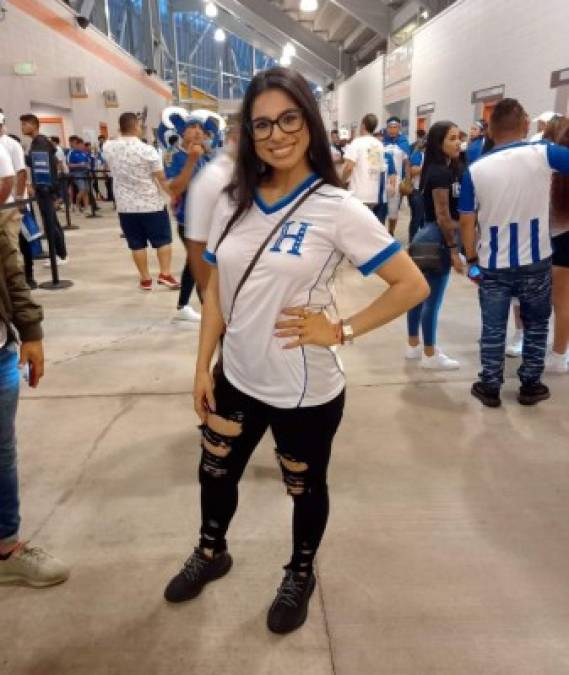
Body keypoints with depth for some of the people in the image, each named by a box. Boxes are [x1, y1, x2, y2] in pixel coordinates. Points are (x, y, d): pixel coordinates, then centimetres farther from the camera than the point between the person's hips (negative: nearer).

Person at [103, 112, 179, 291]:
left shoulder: (108, 147, -1)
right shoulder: (147, 150, -13)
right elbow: (162, 179, -10)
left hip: (125, 206, 4)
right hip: (152, 204, -3)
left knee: (137, 244, 9)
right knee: (163, 240, 9)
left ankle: (145, 279, 14)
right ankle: (165, 274, 4)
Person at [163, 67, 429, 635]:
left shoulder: (337, 209, -15)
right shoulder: (233, 204, 0)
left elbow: (412, 285, -14)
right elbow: (217, 291, 6)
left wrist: (341, 330, -18)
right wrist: (202, 367, 4)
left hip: (306, 392, -4)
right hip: (236, 379, 5)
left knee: (305, 488, 18)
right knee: (214, 473, 22)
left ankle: (299, 576, 47)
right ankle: (211, 553, 53)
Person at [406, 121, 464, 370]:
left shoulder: (447, 169, 13)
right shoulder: (440, 173, -17)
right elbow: (443, 216, -19)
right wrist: (453, 249, -17)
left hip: (428, 237, 10)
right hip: (438, 238, -10)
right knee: (433, 298, -1)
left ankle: (414, 345, 27)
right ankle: (430, 355, 9)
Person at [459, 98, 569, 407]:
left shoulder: (475, 169, -7)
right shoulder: (544, 154, -10)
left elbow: (466, 222, -4)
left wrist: (472, 258, 7)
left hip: (493, 265, 0)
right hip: (535, 262, 0)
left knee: (493, 329, 12)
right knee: (536, 325, 19)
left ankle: (490, 388, 22)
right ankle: (530, 386, 28)